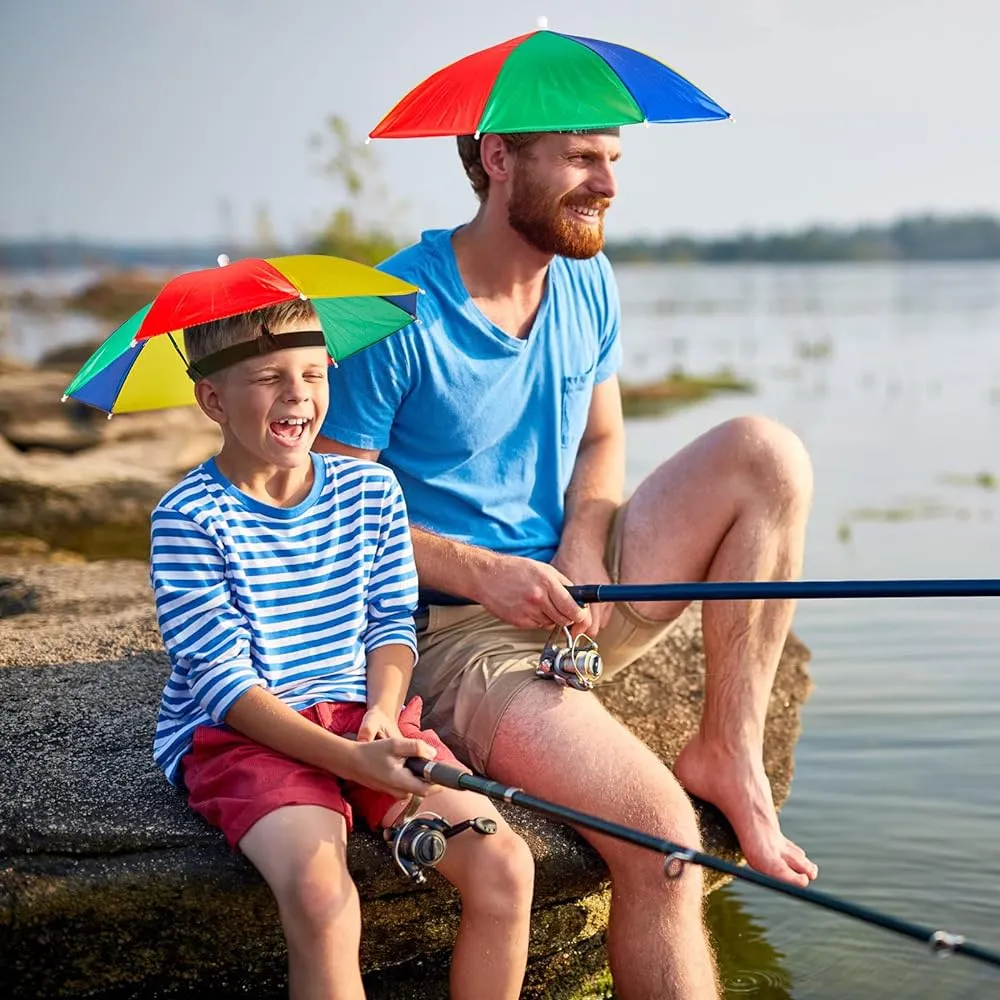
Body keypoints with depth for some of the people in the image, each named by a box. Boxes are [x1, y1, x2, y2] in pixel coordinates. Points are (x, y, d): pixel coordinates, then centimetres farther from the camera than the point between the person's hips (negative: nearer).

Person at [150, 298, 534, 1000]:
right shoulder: (188, 519, -8)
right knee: (321, 894, -32)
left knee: (503, 863, -16)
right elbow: (224, 681, -13)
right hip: (239, 733, -4)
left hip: (361, 717, 5)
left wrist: (383, 712, -11)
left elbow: (392, 622, 11)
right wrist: (351, 760, -24)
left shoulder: (372, 489, 6)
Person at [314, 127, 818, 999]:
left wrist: (584, 545, -7)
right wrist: (486, 573, -25)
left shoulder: (588, 282, 6)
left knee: (765, 454, -11)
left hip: (574, 594, 7)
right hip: (456, 632, -7)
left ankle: (728, 755, -9)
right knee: (661, 833, -25)